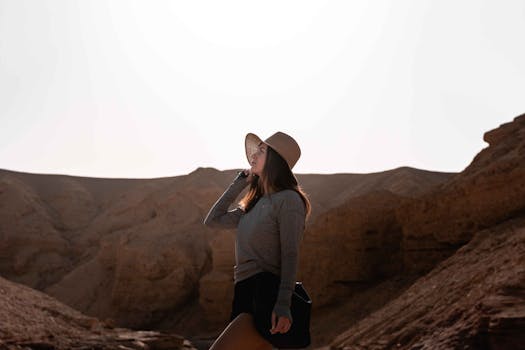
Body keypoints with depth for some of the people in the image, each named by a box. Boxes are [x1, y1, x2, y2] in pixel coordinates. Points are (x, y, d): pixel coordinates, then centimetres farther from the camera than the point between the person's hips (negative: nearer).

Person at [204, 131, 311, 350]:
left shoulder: (288, 199, -4)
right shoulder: (255, 204, 21)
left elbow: (290, 255, -12)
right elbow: (213, 220, 23)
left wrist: (283, 305, -21)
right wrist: (239, 183, 22)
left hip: (267, 295, -9)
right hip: (244, 294, 9)